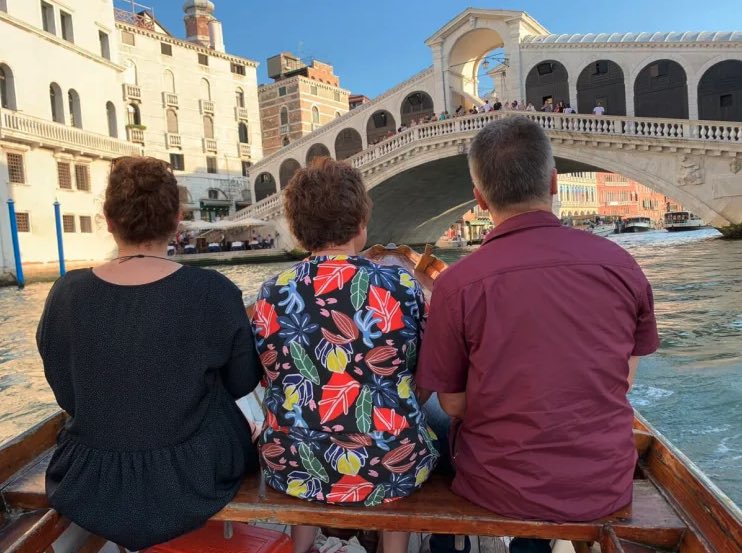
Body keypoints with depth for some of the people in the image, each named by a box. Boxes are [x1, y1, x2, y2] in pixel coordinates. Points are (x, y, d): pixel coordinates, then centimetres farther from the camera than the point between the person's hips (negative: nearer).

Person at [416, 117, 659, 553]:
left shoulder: (457, 284, -20)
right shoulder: (621, 264, -10)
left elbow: (453, 404, -9)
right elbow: (624, 380, 2)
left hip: (505, 489, -2)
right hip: (609, 487, 3)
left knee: (448, 430, 27)